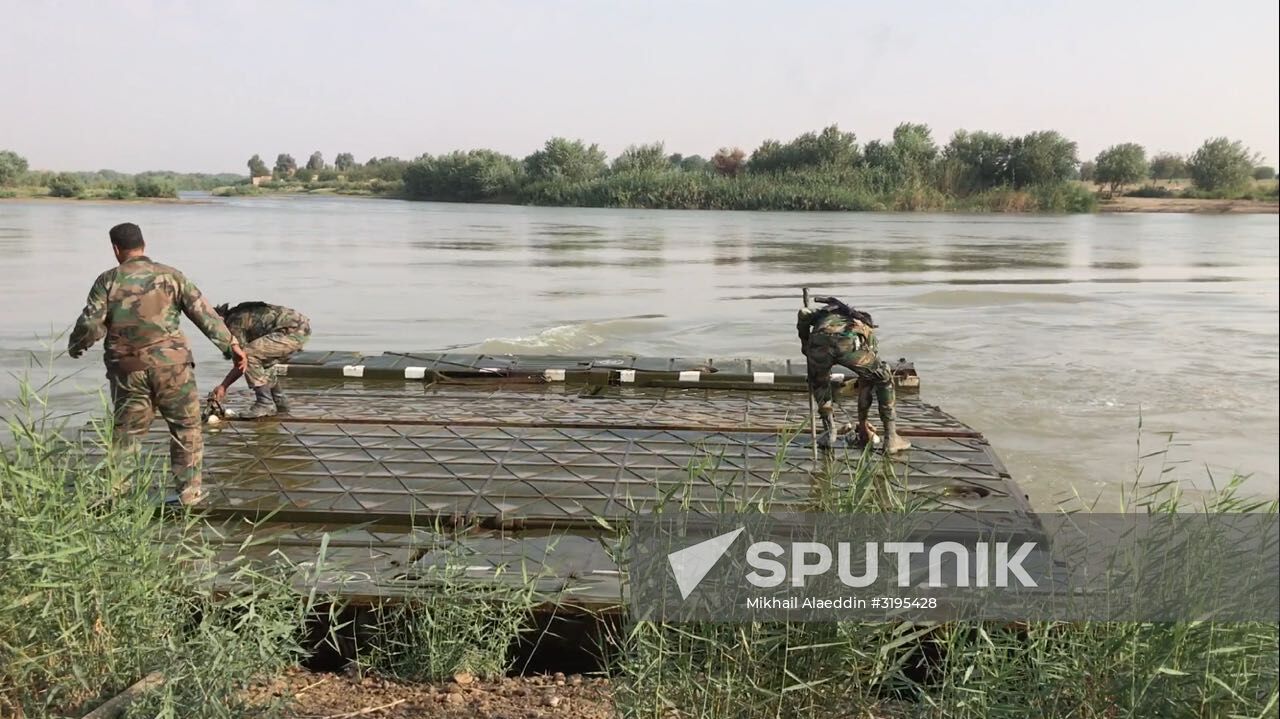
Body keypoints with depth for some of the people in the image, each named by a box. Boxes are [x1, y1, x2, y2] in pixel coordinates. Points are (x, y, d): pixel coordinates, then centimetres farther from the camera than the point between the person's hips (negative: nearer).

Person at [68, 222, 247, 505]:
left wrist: (75, 346, 17)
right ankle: (189, 489, 11)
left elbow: (91, 324, -3)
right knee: (186, 426, 10)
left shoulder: (108, 281, 1)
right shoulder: (171, 275, 2)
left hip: (127, 368, 1)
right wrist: (231, 344, 5)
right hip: (170, 363, -1)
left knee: (126, 430, 14)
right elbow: (204, 313, 1)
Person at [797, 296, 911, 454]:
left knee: (819, 382, 36)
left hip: (819, 344, 1)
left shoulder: (828, 311, 46)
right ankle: (891, 438, 22)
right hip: (849, 344, -1)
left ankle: (828, 431, 28)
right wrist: (863, 423, 50)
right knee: (884, 379, 25)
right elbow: (865, 379, 43)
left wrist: (804, 343, 40)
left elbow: (803, 314, 22)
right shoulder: (868, 329, 41)